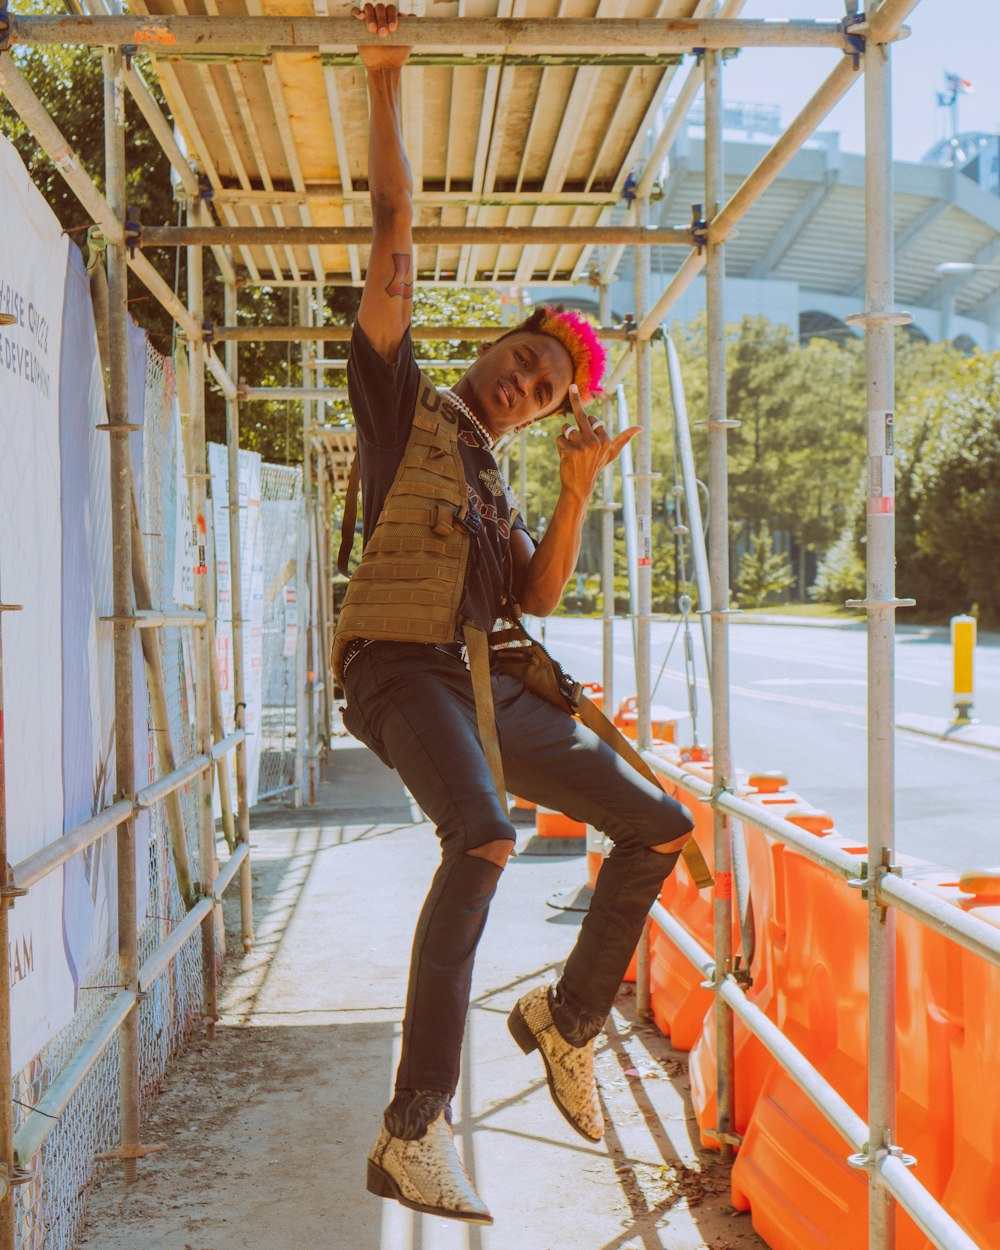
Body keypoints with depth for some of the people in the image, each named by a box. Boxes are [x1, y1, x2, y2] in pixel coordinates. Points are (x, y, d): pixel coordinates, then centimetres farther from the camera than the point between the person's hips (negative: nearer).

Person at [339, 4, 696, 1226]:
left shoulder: (497, 483, 25)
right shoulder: (406, 401, 6)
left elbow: (537, 597, 12)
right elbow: (394, 230, -1)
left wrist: (579, 491, 1)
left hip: (489, 682, 8)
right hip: (401, 668, -8)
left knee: (660, 826, 8)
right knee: (484, 835, -37)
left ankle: (567, 1016, 22)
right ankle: (414, 1132, -35)